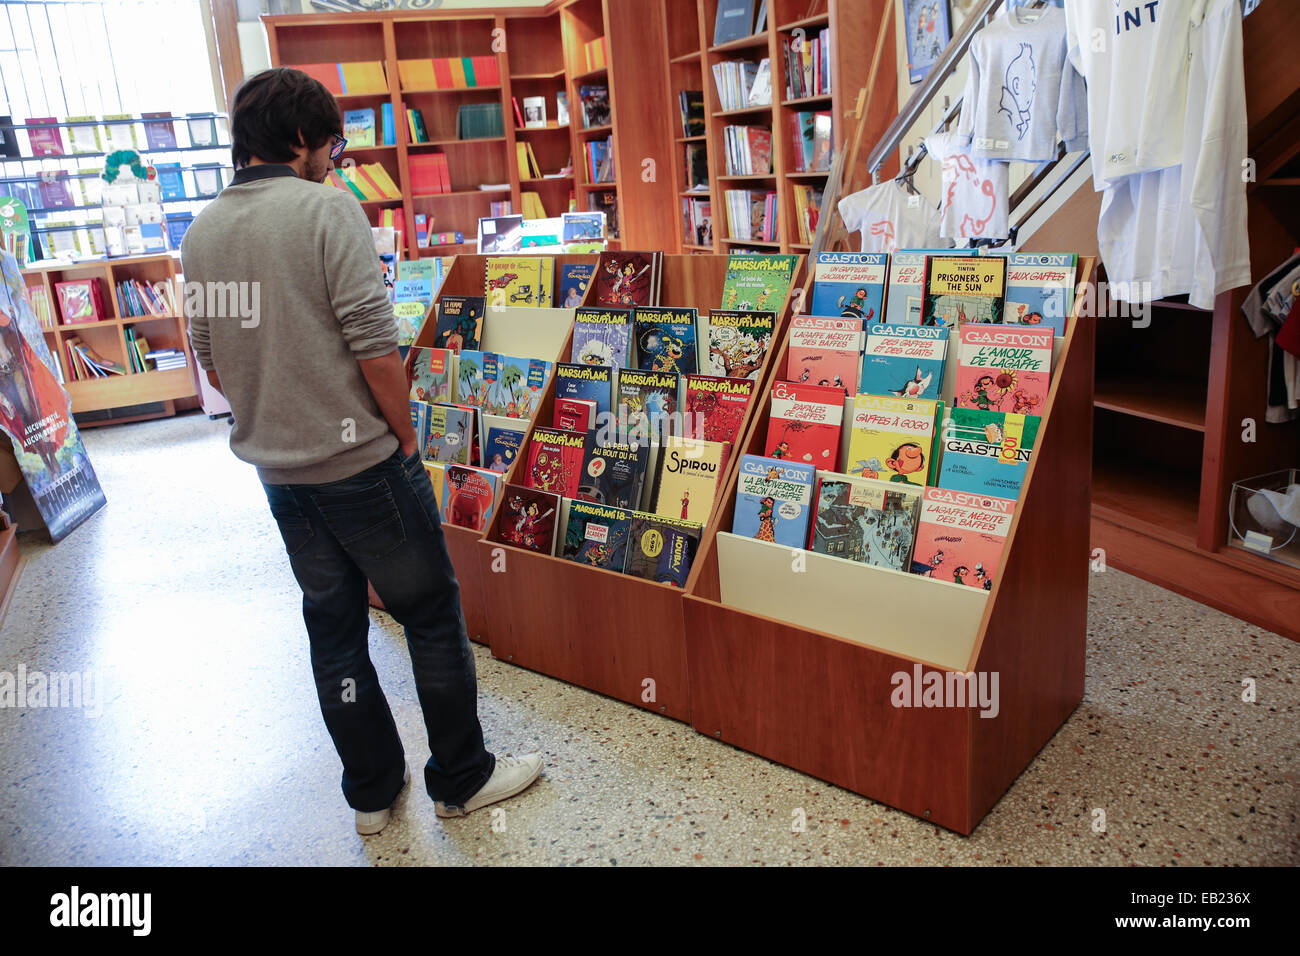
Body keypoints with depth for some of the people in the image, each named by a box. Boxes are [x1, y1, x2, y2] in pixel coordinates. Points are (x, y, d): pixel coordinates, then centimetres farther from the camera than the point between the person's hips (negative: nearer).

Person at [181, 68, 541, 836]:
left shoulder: (201, 232, 7)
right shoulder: (327, 209, -13)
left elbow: (213, 361, 12)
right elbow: (374, 344, -20)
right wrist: (405, 434, -7)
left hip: (278, 474, 7)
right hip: (361, 464, -7)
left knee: (333, 628, 17)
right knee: (432, 615, 9)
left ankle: (373, 790, 31)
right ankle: (463, 779, 24)